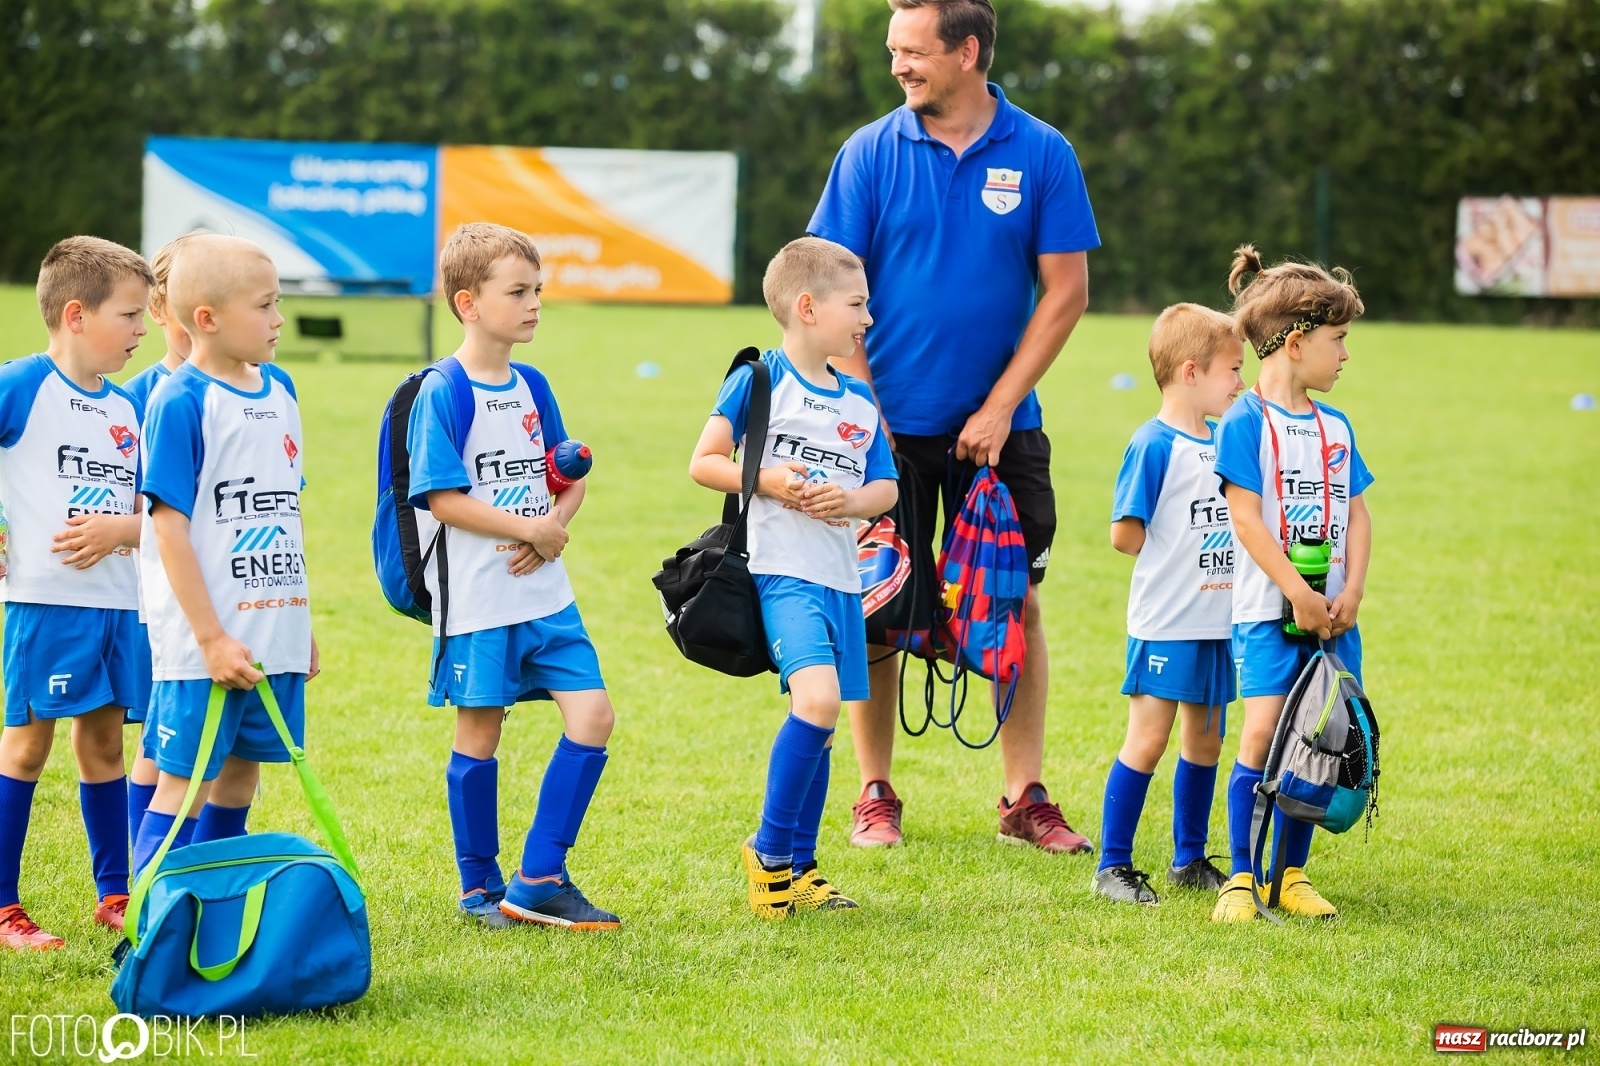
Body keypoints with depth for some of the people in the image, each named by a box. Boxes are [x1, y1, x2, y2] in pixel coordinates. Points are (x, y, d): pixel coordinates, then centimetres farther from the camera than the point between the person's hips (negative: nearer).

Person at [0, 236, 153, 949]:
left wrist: (118, 529, -8)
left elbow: (149, 513, 12)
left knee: (103, 739, 13)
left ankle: (114, 895, 22)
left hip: (118, 599, 6)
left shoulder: (127, 408, 12)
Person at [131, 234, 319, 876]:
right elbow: (169, 528, -15)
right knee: (183, 783, -4)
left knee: (239, 776, 13)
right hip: (204, 643, -7)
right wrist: (212, 640, -19)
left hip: (274, 637, 7)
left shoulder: (278, 390, 10)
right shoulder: (180, 401, -13)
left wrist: (302, 622, 18)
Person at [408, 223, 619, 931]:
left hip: (544, 591, 6)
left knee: (592, 715, -2)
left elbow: (570, 479, 15)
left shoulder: (532, 387, 10)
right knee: (479, 734, 4)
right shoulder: (443, 395, -11)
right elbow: (444, 500, -16)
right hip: (477, 598, -6)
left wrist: (553, 526, -5)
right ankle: (480, 888, 17)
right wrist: (532, 528, -14)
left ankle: (539, 880, 4)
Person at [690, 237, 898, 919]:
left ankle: (798, 871, 23)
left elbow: (886, 489, 15)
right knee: (817, 698, -25)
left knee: (821, 727, 11)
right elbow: (703, 463, -3)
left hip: (842, 579, 7)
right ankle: (768, 850, -10)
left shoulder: (860, 403, 13)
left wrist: (850, 500, -7)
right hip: (784, 573, -7)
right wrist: (767, 481, -17)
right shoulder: (760, 379, -4)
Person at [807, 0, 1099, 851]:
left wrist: (1000, 407, -8)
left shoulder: (1042, 155, -3)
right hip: (891, 426, 0)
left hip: (999, 427, 0)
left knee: (1016, 603, 3)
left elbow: (1066, 291, -3)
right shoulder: (871, 154, -2)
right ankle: (875, 795, 15)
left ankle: (1025, 798, 11)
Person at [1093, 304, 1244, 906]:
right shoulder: (1154, 445, -13)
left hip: (1217, 620, 7)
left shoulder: (1226, 443, 9)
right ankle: (1113, 866, 0)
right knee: (1149, 739, -6)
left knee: (1205, 740, 14)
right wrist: (1174, 563, -6)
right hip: (1165, 622, -7)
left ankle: (1189, 859, 25)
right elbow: (1125, 534, -13)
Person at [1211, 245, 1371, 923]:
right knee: (1262, 733, -14)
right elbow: (1247, 518, -12)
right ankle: (1240, 880, -8)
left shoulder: (1336, 428, 13)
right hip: (1267, 610, -6)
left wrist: (1350, 594, -2)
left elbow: (1356, 513, 12)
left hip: (1330, 611, 6)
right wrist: (1299, 594, -15)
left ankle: (1292, 874, 14)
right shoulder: (1246, 422, -7)